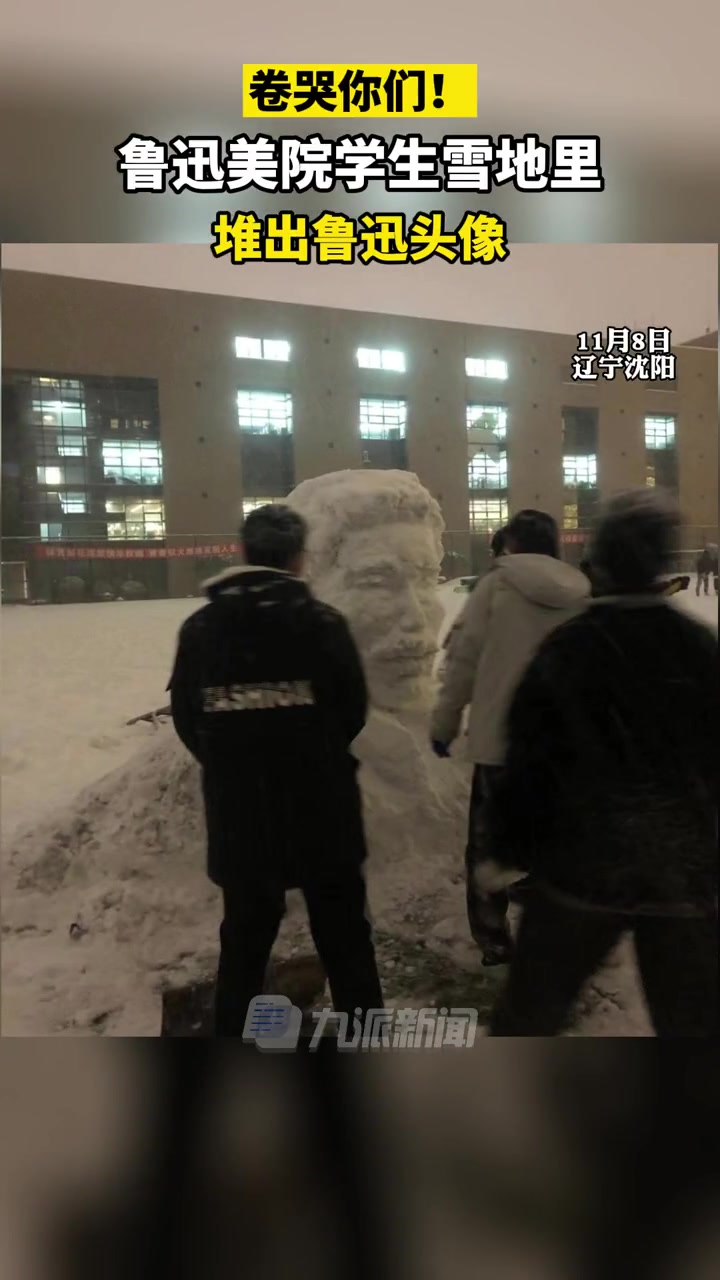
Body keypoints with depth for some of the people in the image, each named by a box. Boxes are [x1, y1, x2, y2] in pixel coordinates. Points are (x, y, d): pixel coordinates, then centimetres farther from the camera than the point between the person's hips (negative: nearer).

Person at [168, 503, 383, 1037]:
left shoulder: (200, 628, -5)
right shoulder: (322, 622, -13)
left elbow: (187, 720, 2)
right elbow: (353, 711, -3)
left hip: (237, 811, 3)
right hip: (320, 808, -2)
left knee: (246, 934, 20)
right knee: (343, 935, 16)